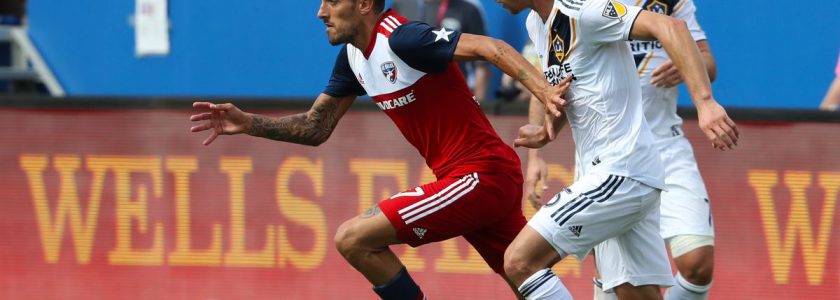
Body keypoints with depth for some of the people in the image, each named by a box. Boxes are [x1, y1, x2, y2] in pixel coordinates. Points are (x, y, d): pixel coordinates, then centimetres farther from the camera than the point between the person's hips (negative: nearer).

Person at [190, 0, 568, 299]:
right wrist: (249, 123, 5)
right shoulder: (353, 56, 12)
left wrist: (542, 89, -38)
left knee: (353, 238, -11)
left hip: (480, 176, -9)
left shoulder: (401, 39, -16)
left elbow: (491, 48, -25)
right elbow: (315, 128, 18)